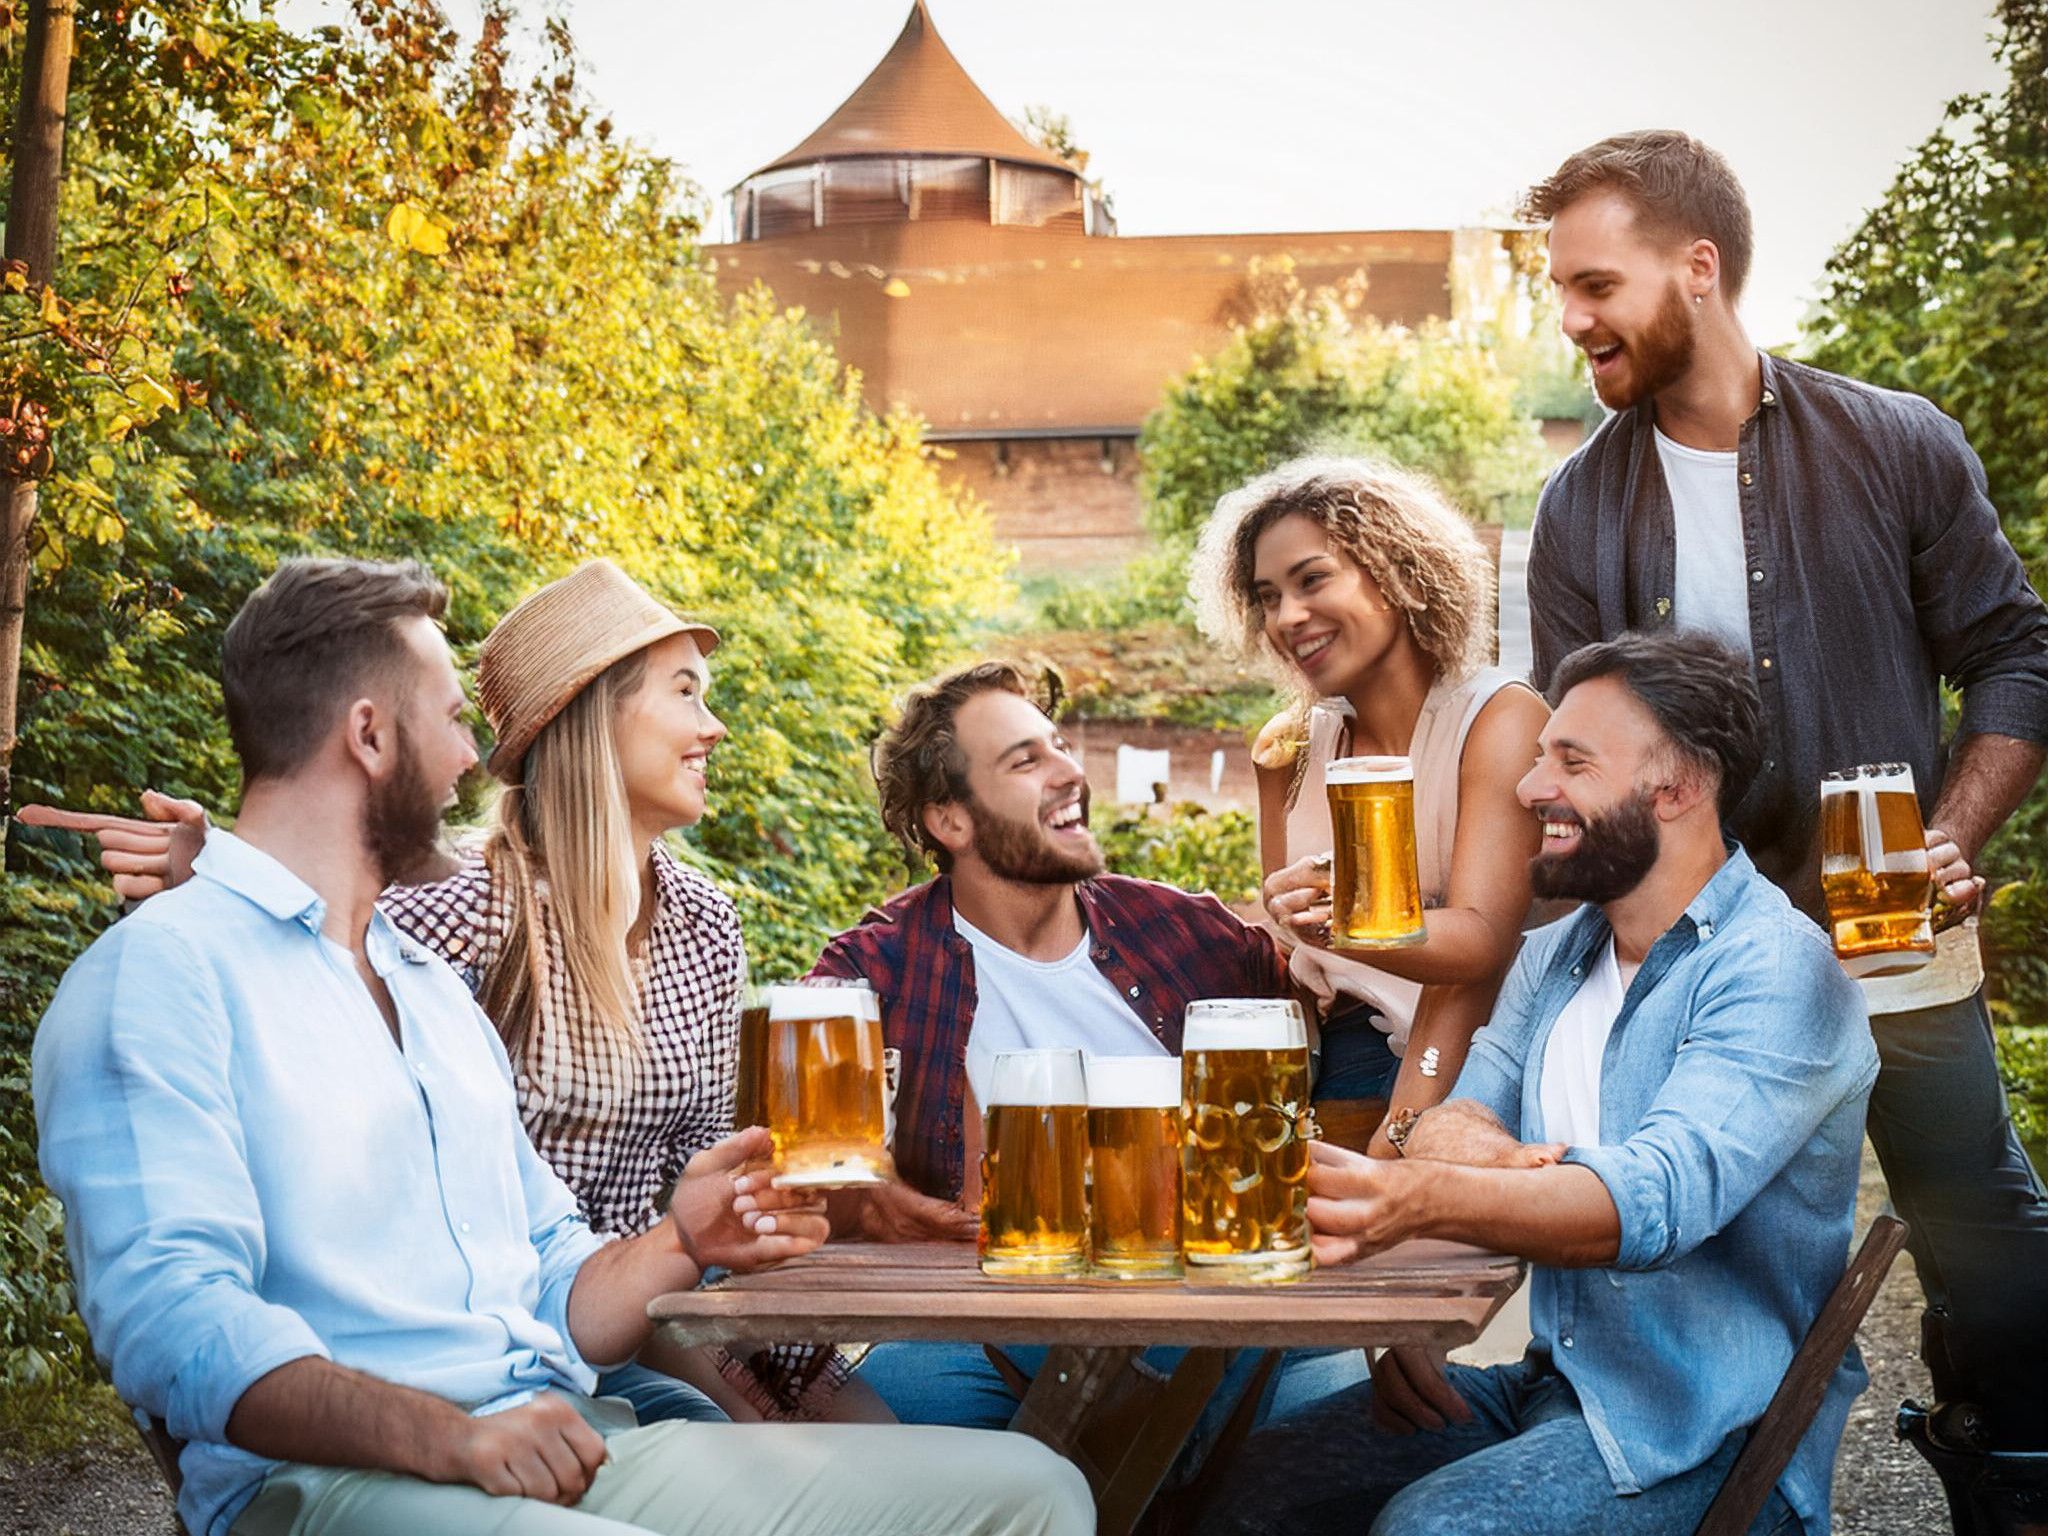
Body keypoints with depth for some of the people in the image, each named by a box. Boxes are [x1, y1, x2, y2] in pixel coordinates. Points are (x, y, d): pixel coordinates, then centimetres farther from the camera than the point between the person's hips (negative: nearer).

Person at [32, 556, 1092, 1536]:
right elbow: (171, 1321, -15)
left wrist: (681, 1246, 6)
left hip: (566, 1444, 9)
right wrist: (448, 1436, -27)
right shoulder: (162, 971, -1)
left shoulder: (434, 990, 28)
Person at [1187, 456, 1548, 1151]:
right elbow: (1288, 961, 13)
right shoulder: (1288, 747, 11)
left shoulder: (1500, 718, -5)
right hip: (1335, 1062, 4)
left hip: (1467, 1067, -4)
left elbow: (1480, 943, -18)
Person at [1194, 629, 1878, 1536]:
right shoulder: (1552, 959, 14)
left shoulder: (1777, 972, -14)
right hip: (1551, 1383, 7)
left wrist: (1420, 1200, -46)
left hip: (1708, 1427, -7)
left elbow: (1664, 1194, -29)